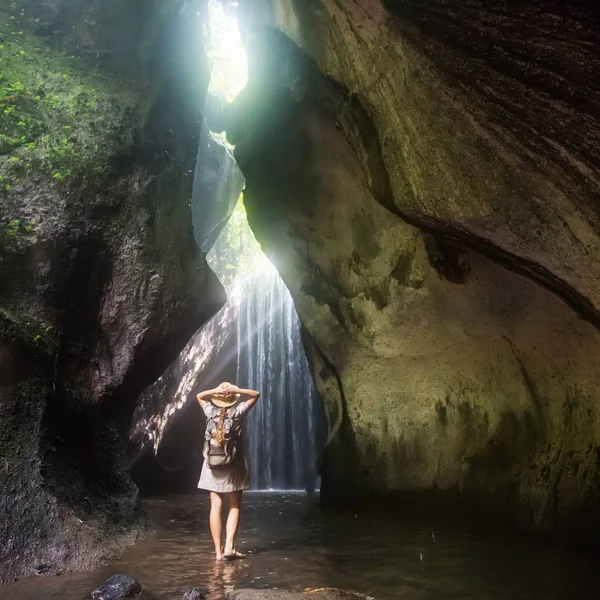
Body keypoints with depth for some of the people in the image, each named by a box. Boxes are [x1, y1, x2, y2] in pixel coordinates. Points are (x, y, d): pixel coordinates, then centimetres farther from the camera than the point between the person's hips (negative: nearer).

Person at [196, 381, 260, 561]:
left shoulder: (210, 411, -1)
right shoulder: (238, 411, -7)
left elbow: (199, 396, 18)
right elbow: (256, 395, 5)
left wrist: (215, 391, 0)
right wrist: (237, 390, -9)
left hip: (213, 464, 2)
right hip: (234, 465, -2)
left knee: (216, 507, 4)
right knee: (234, 507, 9)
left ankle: (219, 550, 5)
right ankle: (229, 546, -2)